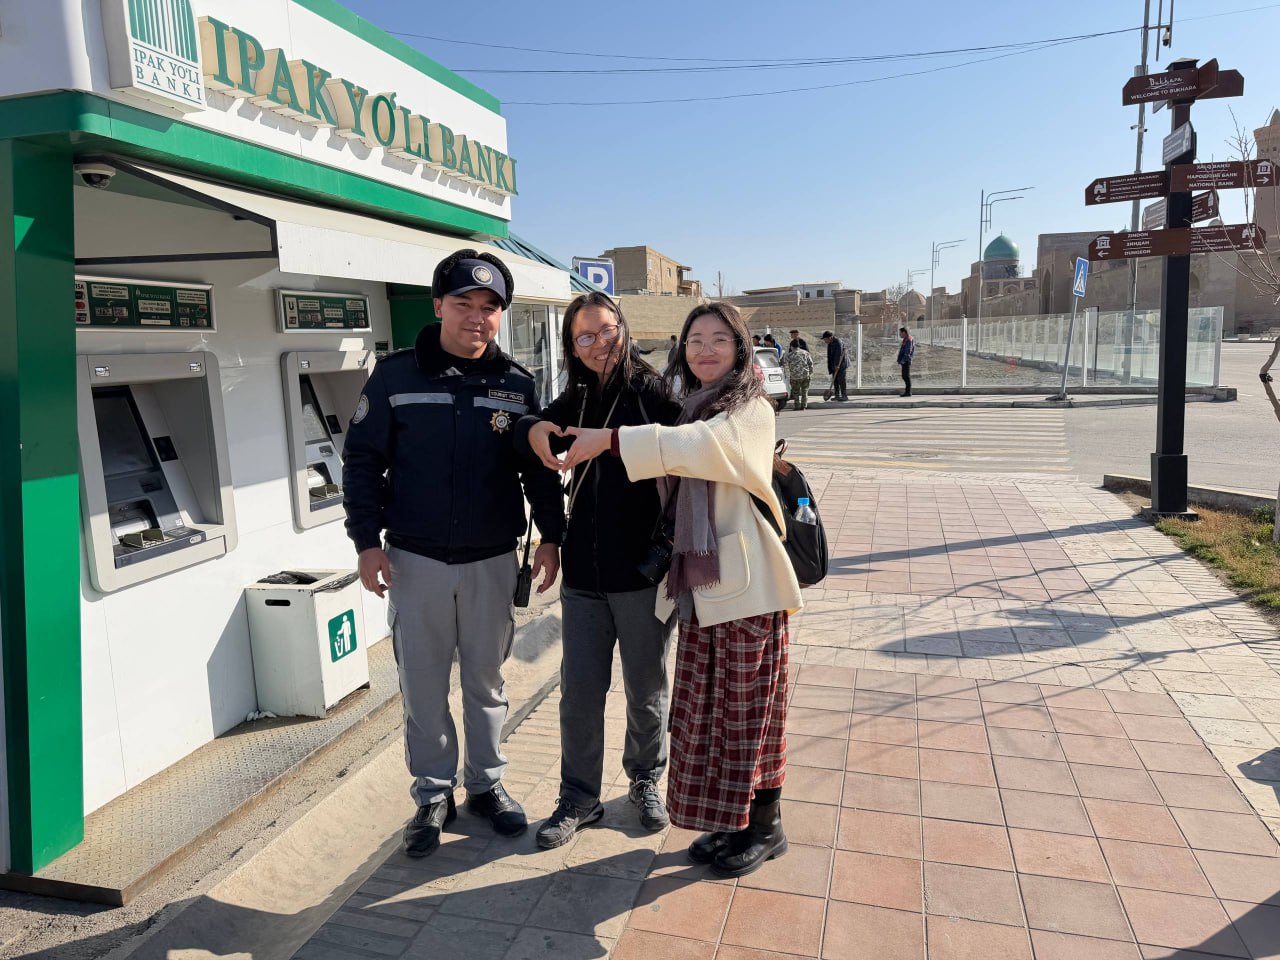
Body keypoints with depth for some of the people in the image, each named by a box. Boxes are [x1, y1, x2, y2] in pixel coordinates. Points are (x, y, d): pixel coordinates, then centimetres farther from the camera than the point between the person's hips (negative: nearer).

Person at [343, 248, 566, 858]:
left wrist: (550, 535, 1)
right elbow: (362, 460, 0)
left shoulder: (517, 385, 2)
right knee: (423, 684, 8)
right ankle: (433, 795, 26)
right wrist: (367, 540, -6)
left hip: (492, 560, 1)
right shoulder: (396, 376, -3)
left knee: (486, 679, 13)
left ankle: (485, 784, 31)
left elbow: (540, 469, 8)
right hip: (416, 559, -1)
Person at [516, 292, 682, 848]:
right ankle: (579, 799, 27)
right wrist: (533, 430, -18)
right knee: (579, 691, 9)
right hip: (583, 572, 4)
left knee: (646, 689, 14)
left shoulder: (654, 394, -8)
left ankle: (645, 780, 37)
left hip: (643, 572, -3)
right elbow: (527, 425, 4)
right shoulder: (576, 400, 7)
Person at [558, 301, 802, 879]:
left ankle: (765, 827, 25)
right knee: (705, 710, 14)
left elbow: (700, 446, -30)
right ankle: (731, 821, 31)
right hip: (699, 590, 7)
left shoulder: (751, 410, -9)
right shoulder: (692, 411, 15)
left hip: (746, 588, -7)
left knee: (749, 708, 5)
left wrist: (610, 439, -32)